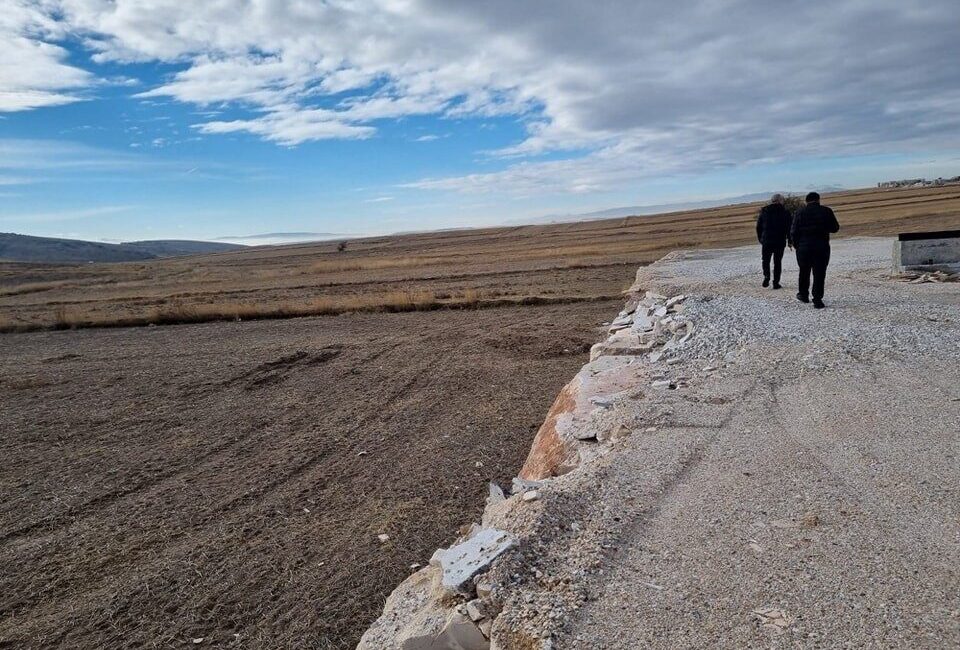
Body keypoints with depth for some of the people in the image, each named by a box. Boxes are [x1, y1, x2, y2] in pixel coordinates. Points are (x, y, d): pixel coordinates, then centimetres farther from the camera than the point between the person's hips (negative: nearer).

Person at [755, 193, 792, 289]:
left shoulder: (764, 211, 3)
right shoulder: (785, 212, -1)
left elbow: (758, 226, 6)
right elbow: (789, 228, 0)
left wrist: (760, 239, 14)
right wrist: (789, 240, 7)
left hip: (766, 240, 1)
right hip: (780, 241, 0)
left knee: (766, 260, 13)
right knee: (777, 262, 7)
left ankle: (766, 276, -11)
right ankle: (776, 282, 5)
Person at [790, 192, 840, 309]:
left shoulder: (800, 213, -1)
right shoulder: (826, 211, -1)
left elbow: (793, 232, -4)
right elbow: (835, 228, 4)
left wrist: (796, 244, 9)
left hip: (804, 247, 1)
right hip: (822, 247, -1)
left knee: (804, 272, 18)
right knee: (819, 274, 1)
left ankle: (803, 295, 28)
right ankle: (817, 300, -4)